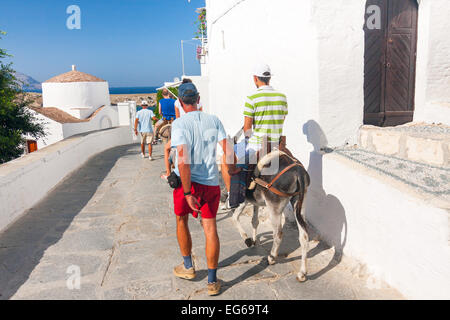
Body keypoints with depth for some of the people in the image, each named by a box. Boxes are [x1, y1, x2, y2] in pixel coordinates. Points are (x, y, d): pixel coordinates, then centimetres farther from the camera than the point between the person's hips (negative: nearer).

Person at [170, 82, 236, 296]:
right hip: (211, 182, 3)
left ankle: (188, 267, 36)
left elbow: (183, 160, -21)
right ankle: (212, 281, 14)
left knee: (181, 221, 21)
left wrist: (188, 193, -19)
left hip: (186, 181, -3)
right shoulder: (213, 120, 2)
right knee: (210, 227, 8)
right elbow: (228, 150, 0)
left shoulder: (179, 124, -11)